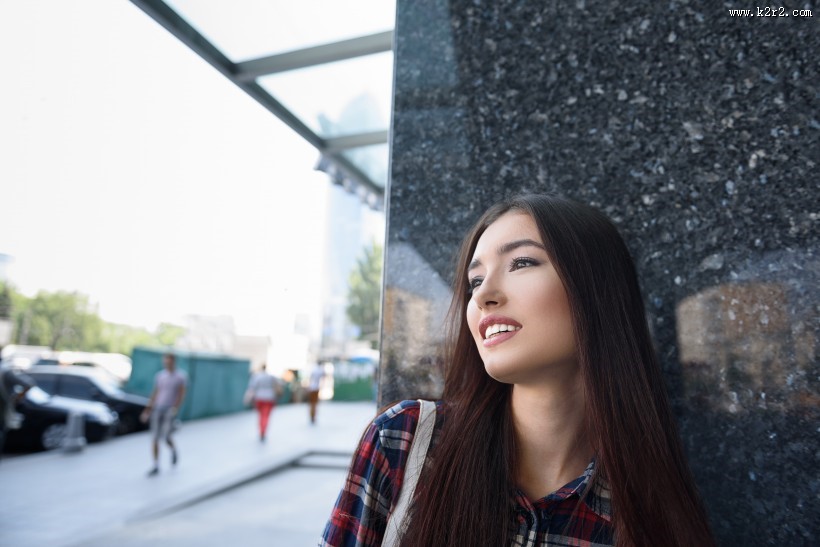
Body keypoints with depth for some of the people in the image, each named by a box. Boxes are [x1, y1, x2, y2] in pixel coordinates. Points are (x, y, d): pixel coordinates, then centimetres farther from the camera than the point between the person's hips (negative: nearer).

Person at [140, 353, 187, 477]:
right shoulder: (159, 376, 11)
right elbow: (155, 394, 15)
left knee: (166, 436, -13)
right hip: (157, 409, 4)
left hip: (170, 409, -4)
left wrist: (176, 408, -21)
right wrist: (148, 410, 10)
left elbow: (182, 393, -8)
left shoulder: (181, 376, -1)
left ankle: (173, 450, 20)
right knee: (154, 438, -2)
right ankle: (156, 466, 8)